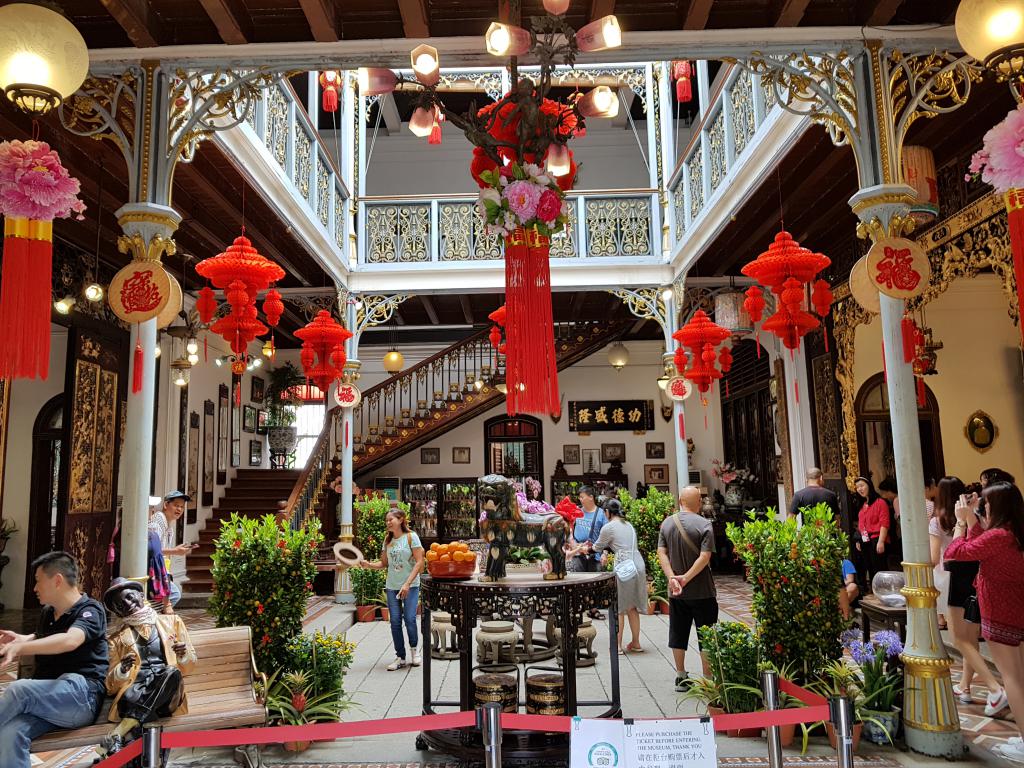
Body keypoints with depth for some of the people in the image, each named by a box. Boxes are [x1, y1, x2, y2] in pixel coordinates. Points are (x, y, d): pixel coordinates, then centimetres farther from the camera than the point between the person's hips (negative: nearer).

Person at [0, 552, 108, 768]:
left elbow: (70, 640, -27)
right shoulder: (47, 612, 19)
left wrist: (20, 647, -36)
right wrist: (21, 639, 19)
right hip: (45, 699, 6)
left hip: (82, 696, -6)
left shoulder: (90, 610, -5)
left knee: (19, 690, -32)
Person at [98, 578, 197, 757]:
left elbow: (188, 667, 20)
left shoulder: (172, 622, 20)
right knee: (129, 697, -36)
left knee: (172, 672, -35)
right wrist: (122, 670, -10)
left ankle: (121, 731, -44)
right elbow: (111, 685, 13)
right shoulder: (116, 637, 20)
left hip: (166, 695, 0)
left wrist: (183, 655, -4)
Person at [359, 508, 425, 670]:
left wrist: (407, 584, -16)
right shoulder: (387, 540, 9)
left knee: (409, 618, -11)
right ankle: (400, 658, 13)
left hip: (411, 585, -4)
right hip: (392, 586, 4)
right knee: (395, 621, 1)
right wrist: (368, 565, -6)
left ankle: (414, 647, 17)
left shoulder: (411, 537, -6)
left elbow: (419, 562, -10)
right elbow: (384, 563, 13)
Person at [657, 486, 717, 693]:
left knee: (678, 635, 13)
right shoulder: (704, 524, -12)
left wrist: (672, 577, -11)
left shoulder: (667, 523, 2)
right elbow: (705, 557, -19)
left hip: (676, 592, 4)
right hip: (702, 591, -4)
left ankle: (681, 677, 21)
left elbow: (661, 553, -4)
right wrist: (686, 578, -18)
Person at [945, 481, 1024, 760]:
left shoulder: (998, 535, -25)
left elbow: (955, 552, -19)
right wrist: (971, 517, 9)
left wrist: (961, 521, -9)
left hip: (1001, 615, -9)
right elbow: (980, 545, 11)